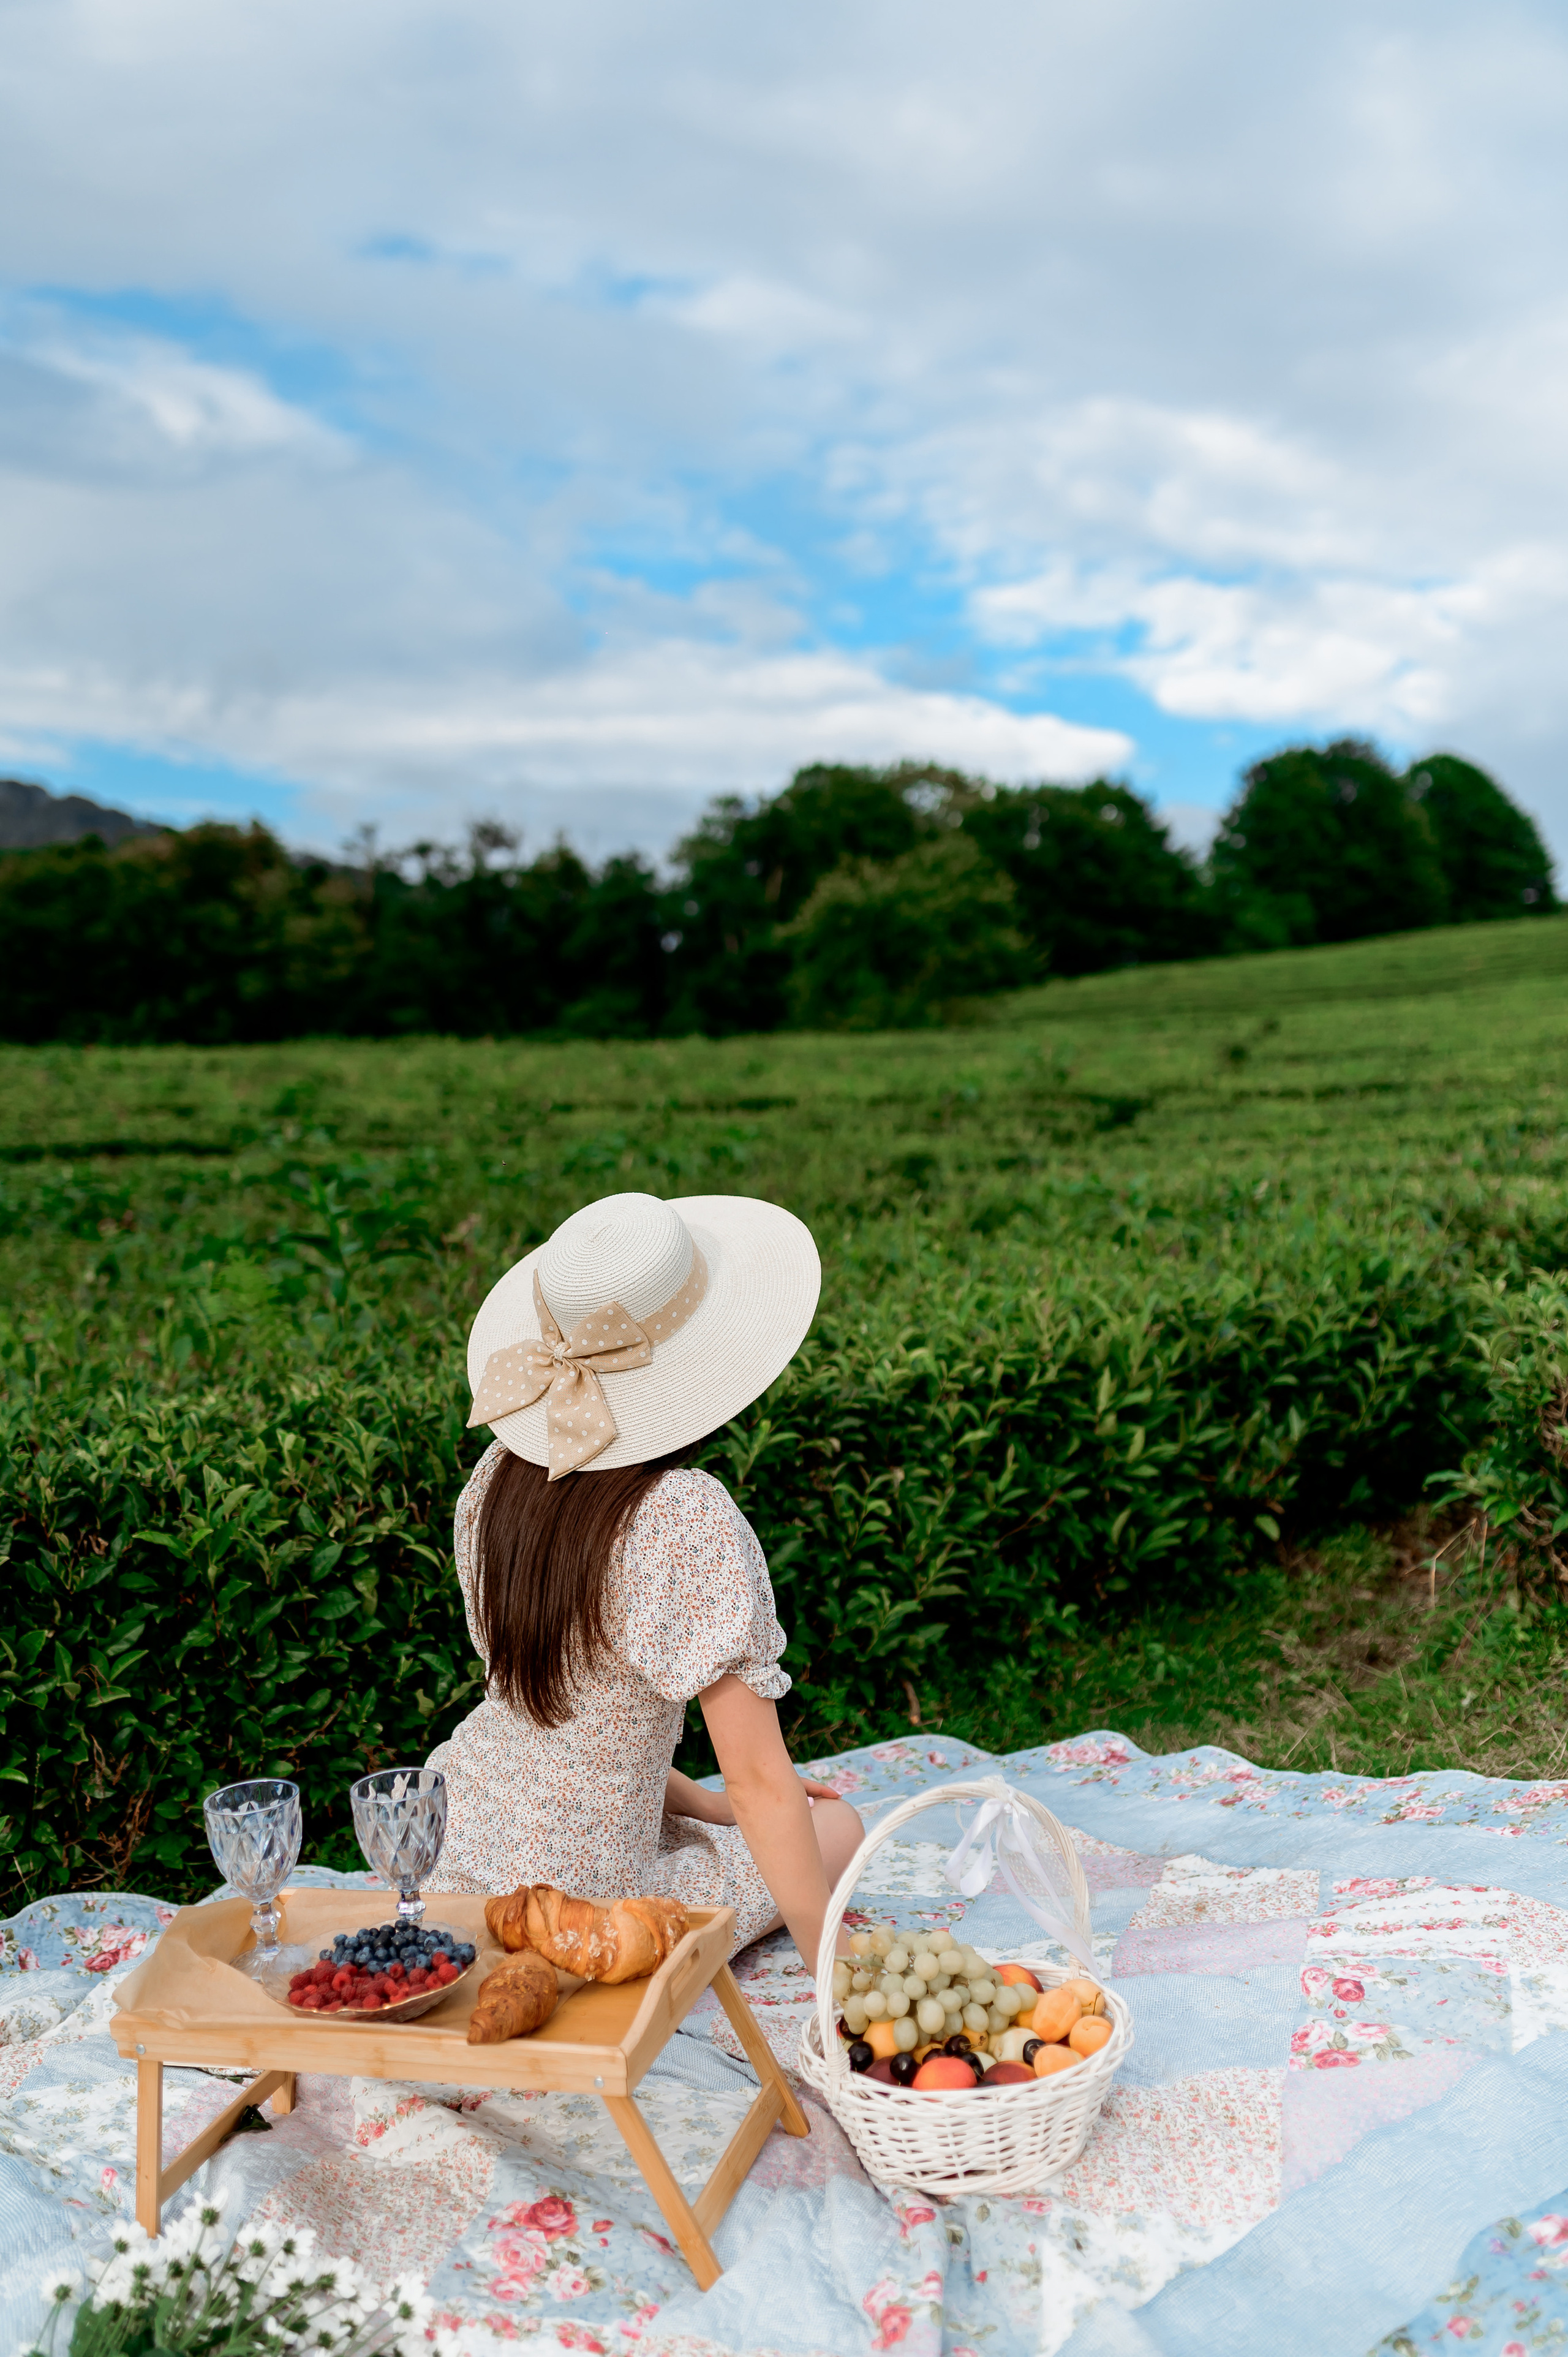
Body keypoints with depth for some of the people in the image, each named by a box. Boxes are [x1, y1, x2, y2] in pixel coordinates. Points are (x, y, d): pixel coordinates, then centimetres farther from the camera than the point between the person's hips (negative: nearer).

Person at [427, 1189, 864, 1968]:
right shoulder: (691, 1521, -25)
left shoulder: (502, 1473, -4)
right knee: (836, 1828, 18)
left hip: (453, 1845, 7)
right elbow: (758, 1778, -24)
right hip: (579, 1897, -6)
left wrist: (702, 1805, 14)